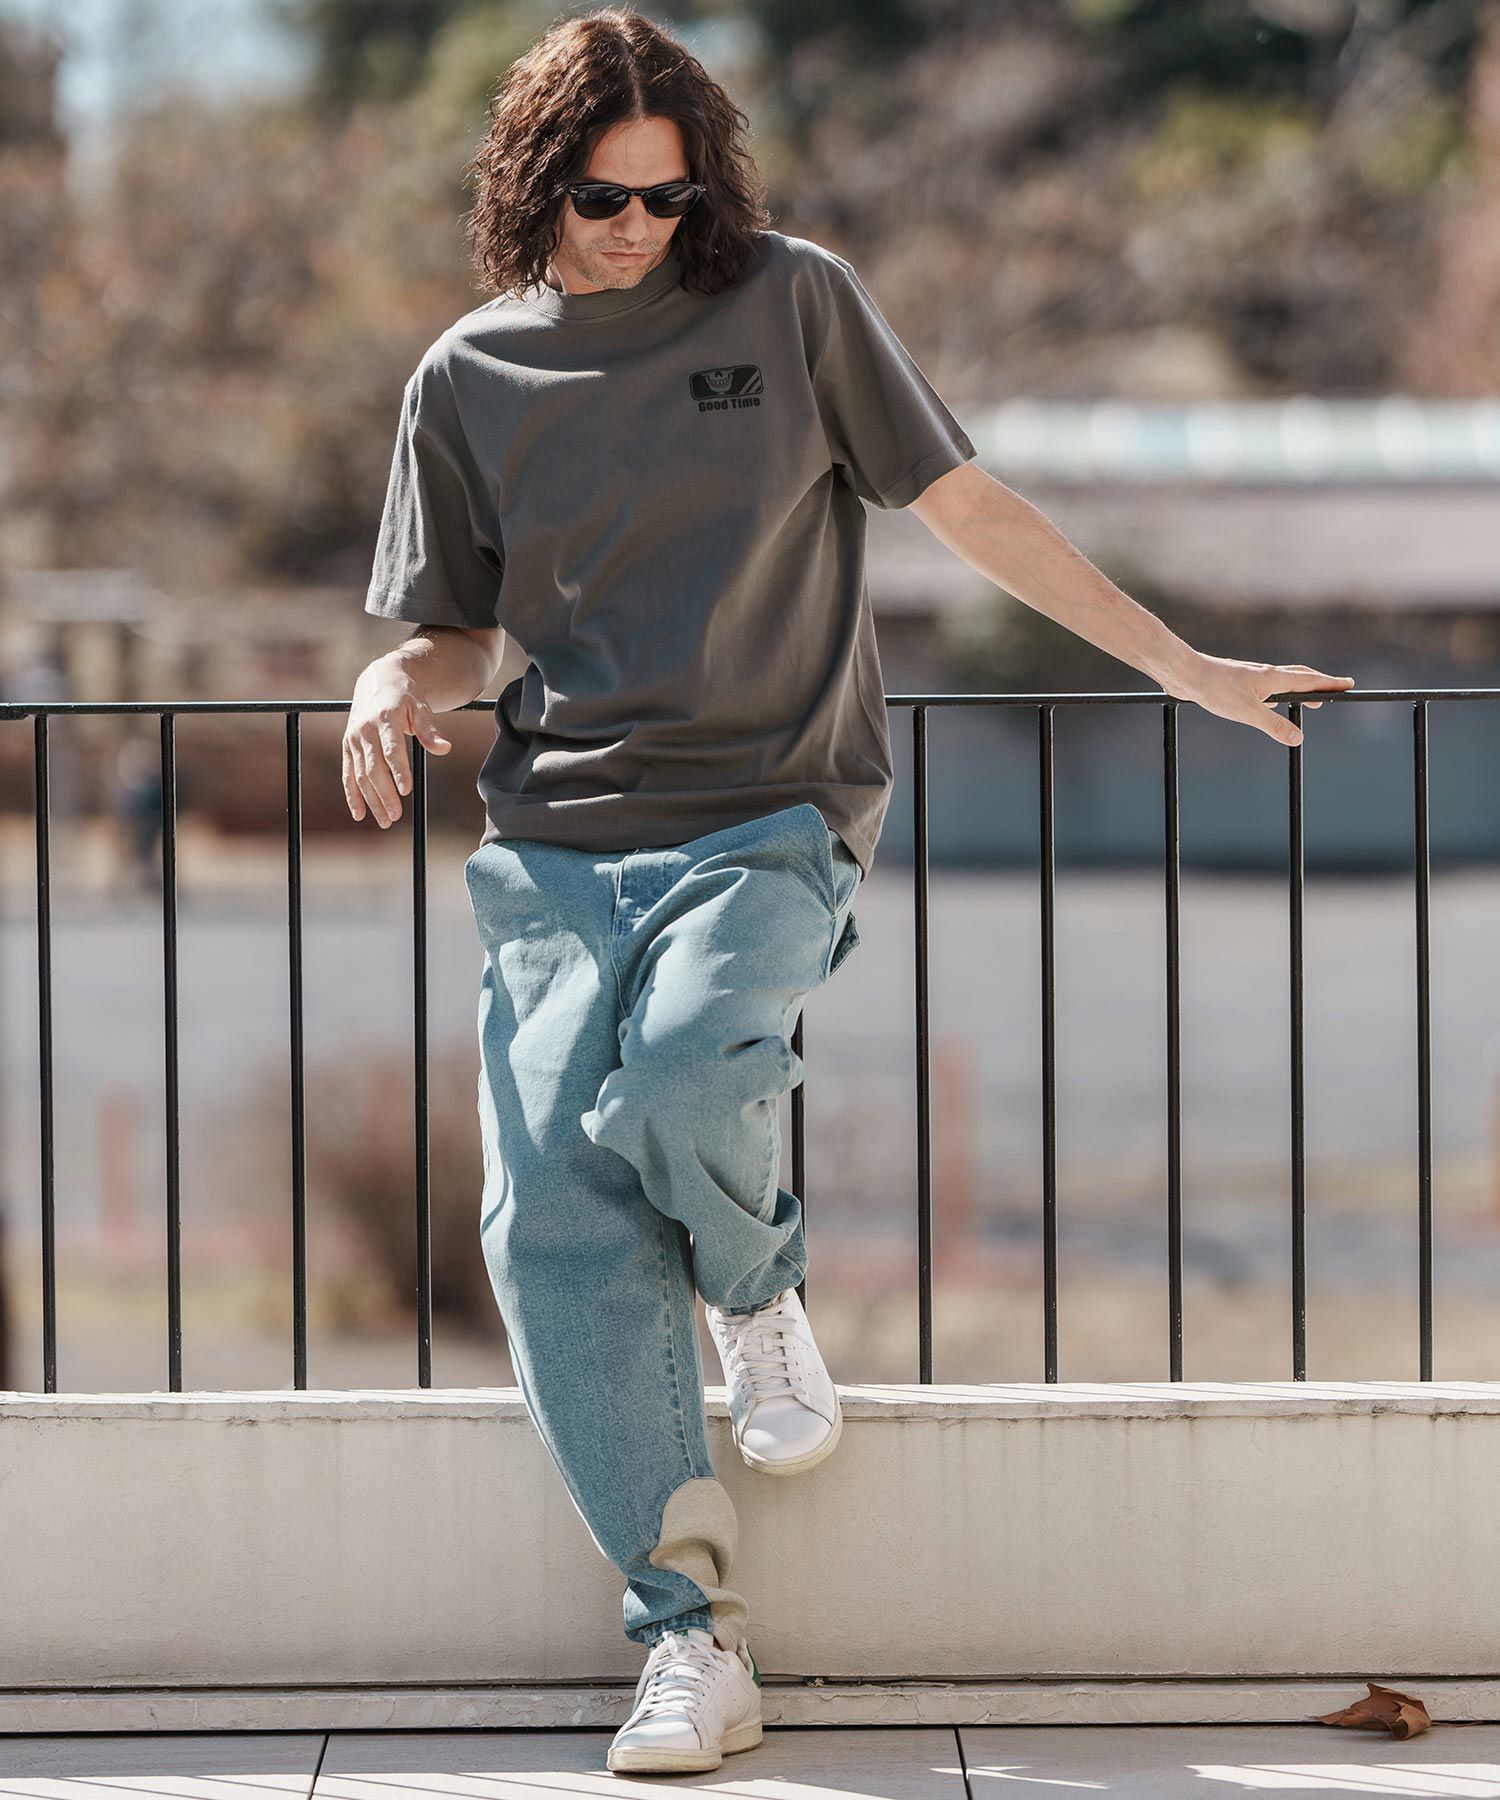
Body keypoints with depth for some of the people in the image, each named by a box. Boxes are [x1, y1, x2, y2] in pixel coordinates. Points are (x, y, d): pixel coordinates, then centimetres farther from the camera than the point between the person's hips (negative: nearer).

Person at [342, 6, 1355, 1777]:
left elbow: (969, 507, 9)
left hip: (767, 826, -3)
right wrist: (394, 691, -5)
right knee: (553, 1214, -14)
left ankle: (757, 1298, 5)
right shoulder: (469, 380, 11)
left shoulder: (792, 302, 5)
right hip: (556, 841, 3)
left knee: (682, 1080, -32)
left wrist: (1180, 664, 9)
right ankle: (690, 1637, -9)